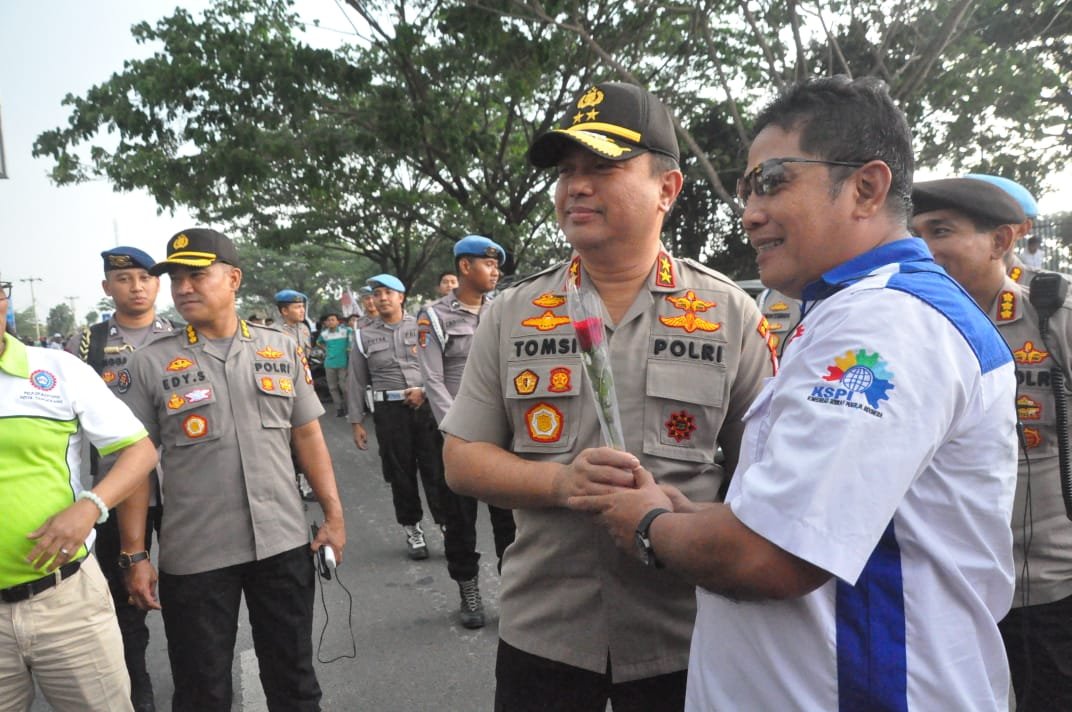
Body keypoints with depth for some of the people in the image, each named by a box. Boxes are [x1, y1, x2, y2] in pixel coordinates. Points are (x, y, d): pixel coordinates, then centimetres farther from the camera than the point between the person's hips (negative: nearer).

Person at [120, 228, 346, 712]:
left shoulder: (281, 348, 3)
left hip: (283, 543, 2)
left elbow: (308, 436, 7)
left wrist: (334, 514, 3)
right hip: (193, 555, -1)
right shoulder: (151, 363, -2)